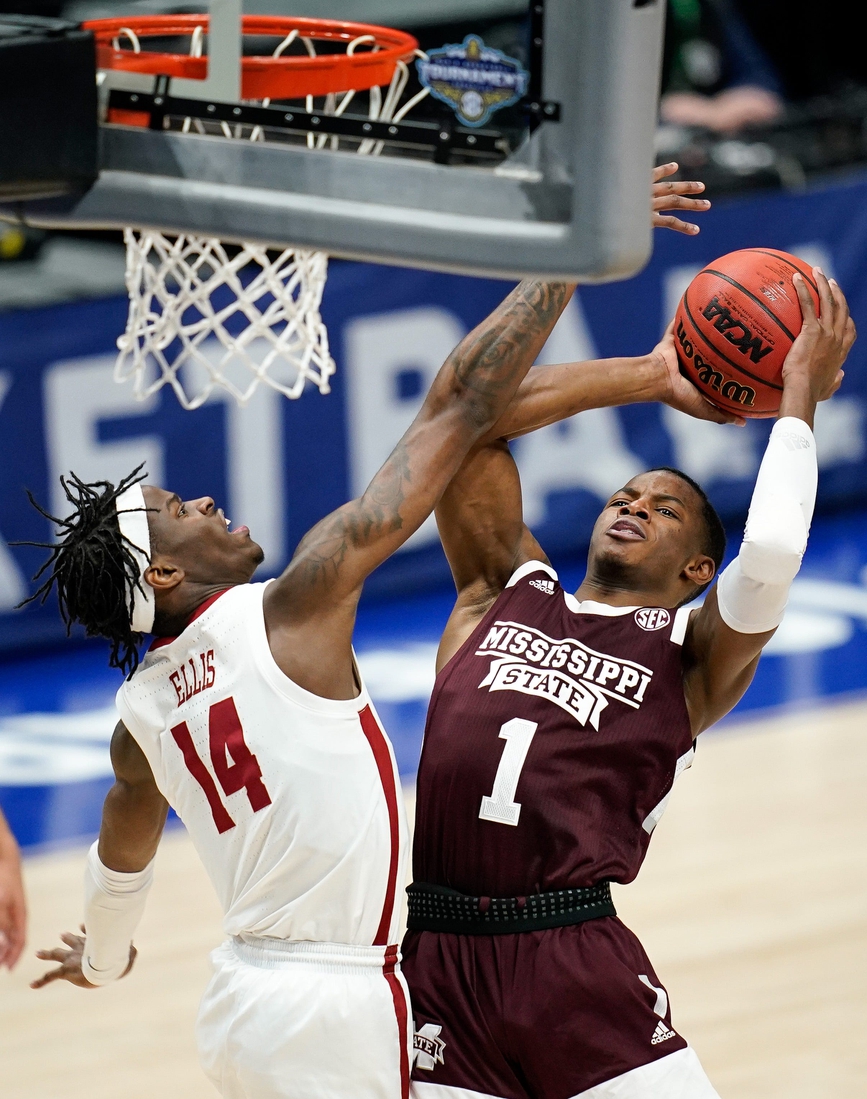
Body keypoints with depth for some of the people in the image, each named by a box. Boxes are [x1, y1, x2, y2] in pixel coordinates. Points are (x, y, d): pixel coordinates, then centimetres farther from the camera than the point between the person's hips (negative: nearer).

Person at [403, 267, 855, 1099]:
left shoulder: (692, 659, 9)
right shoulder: (505, 589, 18)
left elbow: (768, 558, -12)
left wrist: (799, 396, 2)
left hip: (579, 967, -2)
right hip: (442, 961, 2)